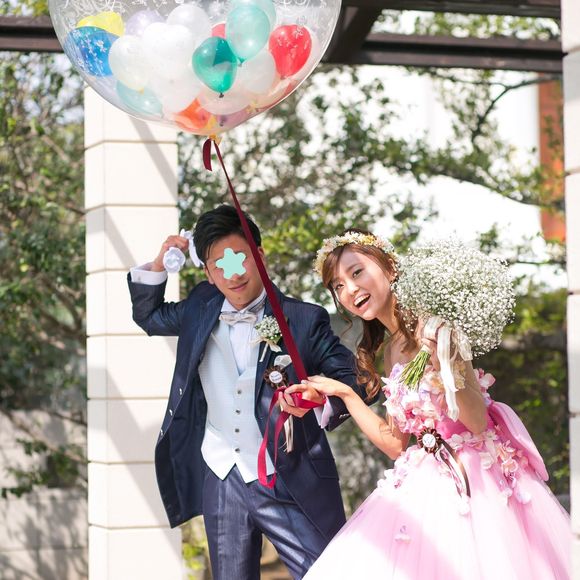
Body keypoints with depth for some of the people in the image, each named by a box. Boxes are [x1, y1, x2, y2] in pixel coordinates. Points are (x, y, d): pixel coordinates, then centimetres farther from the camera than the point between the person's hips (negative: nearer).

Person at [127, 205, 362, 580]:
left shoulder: (305, 320, -6)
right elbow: (148, 316, 25)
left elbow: (350, 379, -9)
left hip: (289, 484, -4)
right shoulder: (201, 308, 8)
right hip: (220, 482, 4)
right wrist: (159, 264, 8)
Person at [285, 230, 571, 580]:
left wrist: (439, 363, -34)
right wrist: (344, 393, 13)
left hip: (477, 481, -7)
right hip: (431, 482, 7)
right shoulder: (391, 348, 11)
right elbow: (395, 443, 12)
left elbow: (477, 421, -19)